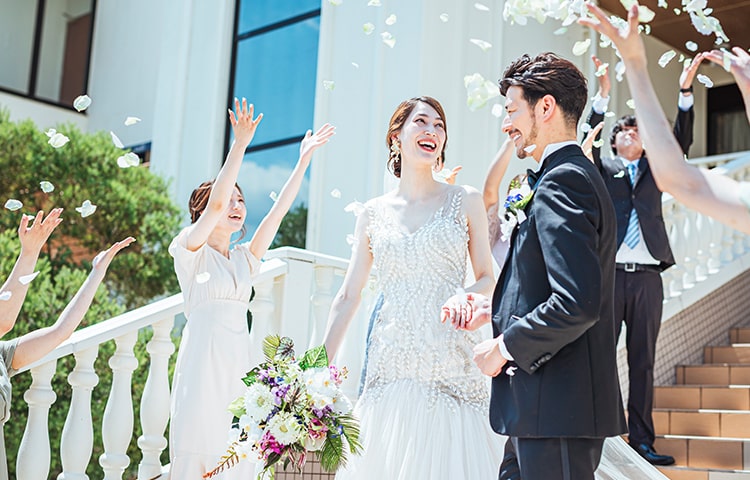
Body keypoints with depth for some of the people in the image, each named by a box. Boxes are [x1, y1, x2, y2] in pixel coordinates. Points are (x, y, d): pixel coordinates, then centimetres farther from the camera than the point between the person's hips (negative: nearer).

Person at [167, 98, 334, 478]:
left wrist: (304, 160, 6)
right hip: (203, 360, -6)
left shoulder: (245, 257, 17)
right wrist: (239, 145, -21)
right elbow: (215, 203, -15)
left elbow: (279, 209, 11)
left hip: (239, 362, 6)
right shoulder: (190, 250, 1)